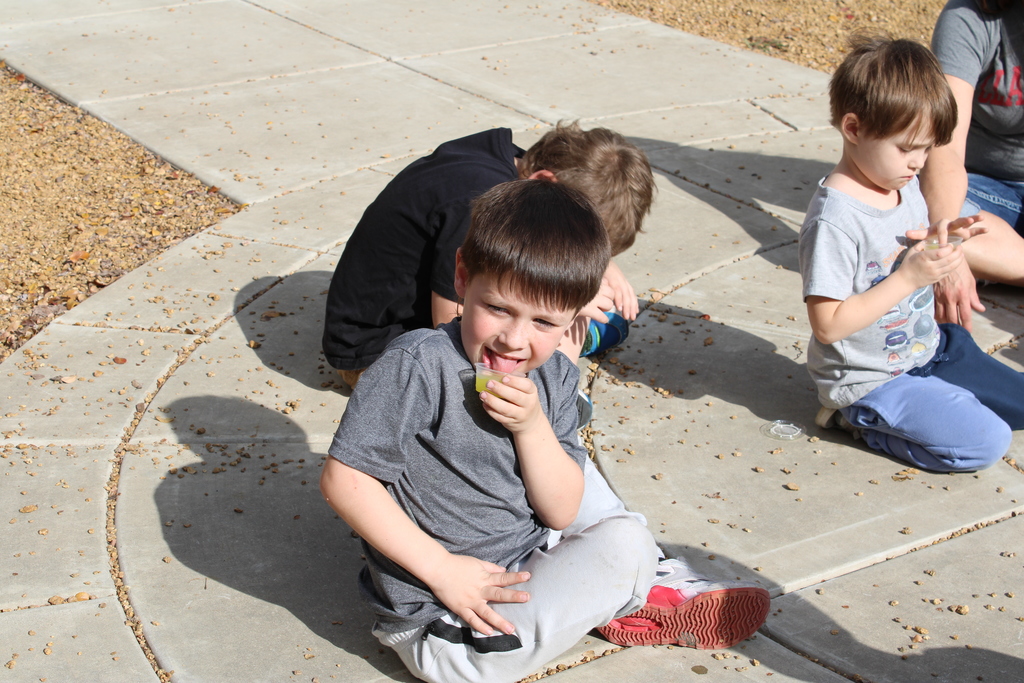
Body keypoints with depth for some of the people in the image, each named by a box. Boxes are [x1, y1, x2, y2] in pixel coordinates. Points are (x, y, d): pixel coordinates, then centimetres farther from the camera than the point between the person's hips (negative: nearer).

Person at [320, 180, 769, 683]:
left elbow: (561, 513, -3)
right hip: (445, 626, -7)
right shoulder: (416, 368, -23)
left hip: (523, 570, 7)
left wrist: (532, 426, -20)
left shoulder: (554, 378, -3)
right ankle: (639, 602, 23)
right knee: (625, 548, -9)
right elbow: (344, 480, -23)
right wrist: (441, 568, -23)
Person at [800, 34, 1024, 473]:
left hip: (929, 349, 9)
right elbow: (828, 325, -27)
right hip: (872, 380, -9)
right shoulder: (834, 221, -27)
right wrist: (909, 278, -28)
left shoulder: (905, 186, 0)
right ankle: (858, 417, -1)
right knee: (985, 443, -16)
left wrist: (938, 240, -7)